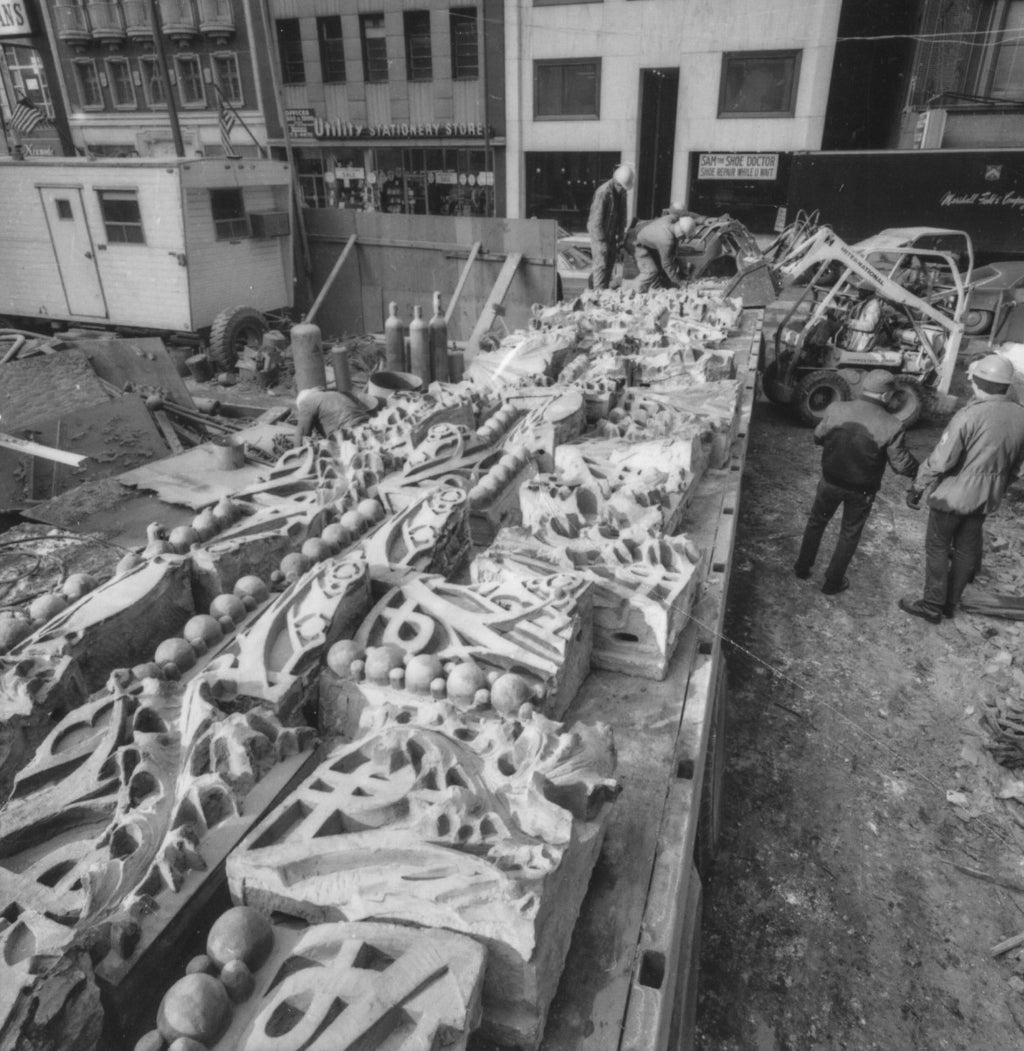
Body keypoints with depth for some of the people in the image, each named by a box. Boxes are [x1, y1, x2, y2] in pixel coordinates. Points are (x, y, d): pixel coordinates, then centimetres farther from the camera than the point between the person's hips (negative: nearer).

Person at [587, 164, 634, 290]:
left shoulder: (622, 192, 3)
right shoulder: (603, 192, -20)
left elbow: (622, 215, 12)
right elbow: (596, 220, -20)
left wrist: (620, 236, 7)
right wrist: (601, 242, -21)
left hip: (612, 234, 7)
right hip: (598, 232, -7)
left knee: (610, 265, 8)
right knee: (601, 265, -13)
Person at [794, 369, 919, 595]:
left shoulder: (835, 410, -16)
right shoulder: (891, 427, -21)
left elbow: (818, 438, 2)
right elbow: (901, 465, -12)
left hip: (831, 481, 2)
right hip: (862, 491, -1)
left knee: (816, 522, 25)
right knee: (849, 534, 18)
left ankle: (802, 568, 38)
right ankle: (833, 582, 30)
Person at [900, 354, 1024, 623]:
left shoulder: (970, 415, -23)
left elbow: (941, 460, -22)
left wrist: (917, 487, -10)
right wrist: (996, 489, 22)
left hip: (953, 496, -6)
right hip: (986, 499, 6)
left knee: (937, 548, 8)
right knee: (966, 550, 18)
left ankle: (932, 606, 15)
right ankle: (951, 603, 30)